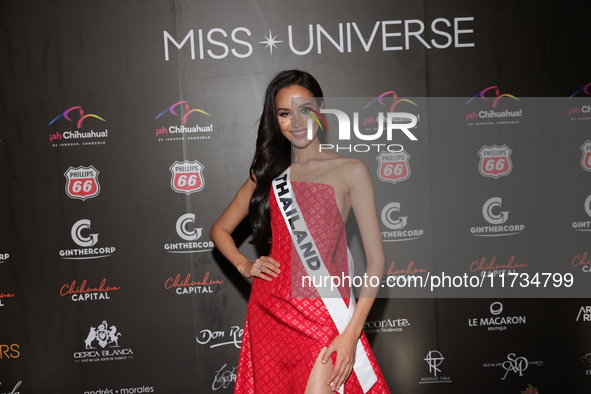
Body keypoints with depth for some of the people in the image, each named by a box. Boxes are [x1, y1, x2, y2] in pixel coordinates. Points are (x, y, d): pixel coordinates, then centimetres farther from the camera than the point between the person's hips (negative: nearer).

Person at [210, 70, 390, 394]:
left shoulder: (350, 171, -3)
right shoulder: (267, 173, 9)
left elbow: (376, 260, -6)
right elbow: (220, 230, 20)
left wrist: (351, 332, -13)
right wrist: (244, 266, 1)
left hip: (323, 316, -4)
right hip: (269, 310, 4)